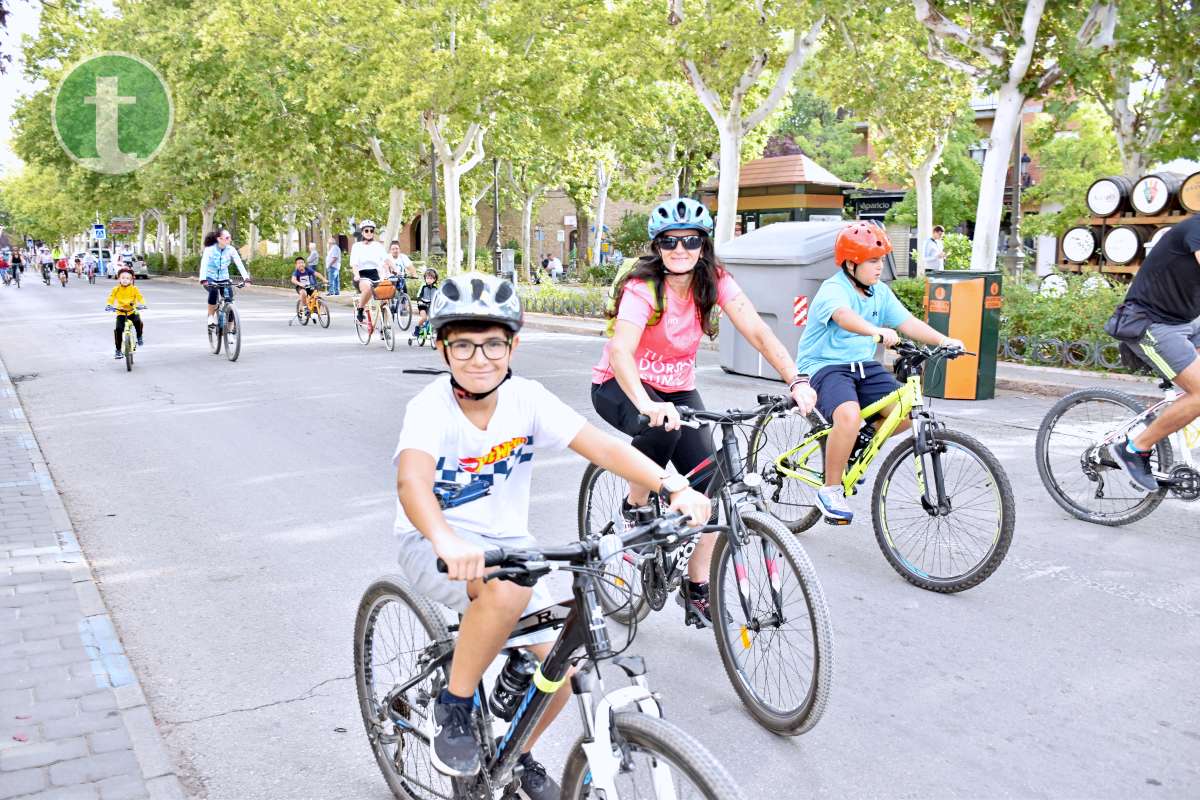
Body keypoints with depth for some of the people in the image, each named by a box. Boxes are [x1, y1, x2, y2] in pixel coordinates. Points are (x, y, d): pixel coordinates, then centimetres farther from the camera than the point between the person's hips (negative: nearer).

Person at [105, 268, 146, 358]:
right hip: (120, 312, 1)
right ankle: (118, 349, -1)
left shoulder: (134, 289, -2)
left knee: (138, 322, -30)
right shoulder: (116, 289, -1)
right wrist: (108, 305, -25)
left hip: (132, 311, -1)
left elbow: (140, 297, -10)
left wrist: (141, 304, -30)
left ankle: (139, 337, 1)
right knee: (118, 329, -14)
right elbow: (111, 298, -5)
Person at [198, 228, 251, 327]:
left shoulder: (231, 250, -11)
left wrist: (246, 278, -36)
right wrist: (203, 279, -45)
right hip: (210, 278, -3)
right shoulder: (209, 249, -18)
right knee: (213, 291, -35)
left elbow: (239, 264, -21)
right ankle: (211, 317, -17)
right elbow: (204, 264, -30)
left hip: (224, 278, 3)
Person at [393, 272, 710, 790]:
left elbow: (601, 447, -20)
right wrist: (446, 542, -60)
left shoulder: (526, 399, -11)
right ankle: (454, 707, -11)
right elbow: (412, 481, -40)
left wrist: (675, 487, -34)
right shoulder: (431, 407, -21)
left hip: (506, 541, 4)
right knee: (508, 589, -36)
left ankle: (520, 755, 27)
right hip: (436, 545, -4)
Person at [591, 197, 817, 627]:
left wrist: (795, 382, -35)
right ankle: (635, 508, -9)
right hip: (620, 387, -4)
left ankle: (697, 587, 6)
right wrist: (647, 404, -59)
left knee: (712, 483, -11)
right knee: (664, 428, -38)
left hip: (678, 389, 5)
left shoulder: (715, 281, -11)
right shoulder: (642, 287, -25)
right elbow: (619, 351, -41)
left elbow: (757, 331, -20)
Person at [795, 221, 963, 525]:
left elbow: (907, 322, 0)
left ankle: (854, 447, 16)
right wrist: (877, 332, -54)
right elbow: (844, 316, -37)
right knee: (849, 415, -34)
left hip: (864, 366, 7)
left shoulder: (880, 292, 8)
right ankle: (830, 489, -15)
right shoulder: (833, 290, -15)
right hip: (825, 366, -7)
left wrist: (942, 340, -16)